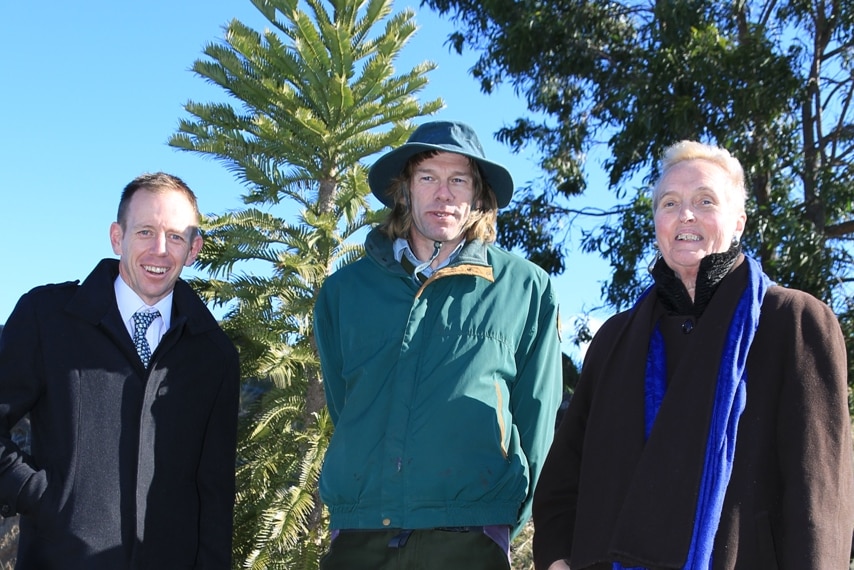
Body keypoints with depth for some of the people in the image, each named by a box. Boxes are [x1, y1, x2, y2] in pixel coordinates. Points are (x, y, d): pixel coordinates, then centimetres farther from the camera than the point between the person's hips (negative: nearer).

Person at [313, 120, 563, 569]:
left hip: (468, 534, -2)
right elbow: (341, 406, 15)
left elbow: (536, 414, 5)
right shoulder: (344, 289, 10)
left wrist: (511, 518, 2)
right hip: (357, 532, 2)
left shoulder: (525, 288, 5)